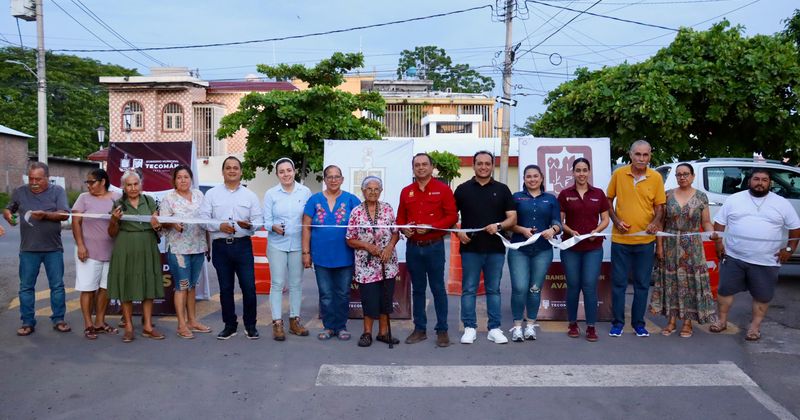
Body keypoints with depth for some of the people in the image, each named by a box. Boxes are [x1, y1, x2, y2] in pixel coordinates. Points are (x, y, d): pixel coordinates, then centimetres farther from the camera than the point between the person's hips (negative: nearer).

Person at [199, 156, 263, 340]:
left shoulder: (250, 195, 8)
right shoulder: (212, 194, 7)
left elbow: (259, 220, 3)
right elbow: (203, 219, 2)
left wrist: (249, 225, -19)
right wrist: (220, 226, -14)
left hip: (243, 245, -1)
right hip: (220, 246, 1)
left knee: (249, 287, -3)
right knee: (225, 288, 9)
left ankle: (250, 325, 13)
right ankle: (230, 325, 22)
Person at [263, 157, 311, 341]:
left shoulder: (305, 192, 1)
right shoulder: (271, 194, 0)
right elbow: (266, 220, 1)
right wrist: (274, 227, -22)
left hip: (298, 244, 1)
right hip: (277, 244, -1)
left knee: (296, 283, 9)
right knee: (277, 284, -1)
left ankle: (294, 320, 21)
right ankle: (277, 323, 8)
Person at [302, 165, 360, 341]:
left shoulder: (351, 200, 0)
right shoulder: (314, 200, 3)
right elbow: (306, 228, 4)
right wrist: (306, 252, -1)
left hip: (345, 256, -1)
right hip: (321, 256, 1)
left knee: (343, 294, 8)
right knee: (325, 294, 9)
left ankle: (341, 326, 22)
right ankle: (329, 326, 22)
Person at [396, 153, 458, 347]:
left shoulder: (443, 189, -1)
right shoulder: (406, 192, 10)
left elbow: (452, 216, -6)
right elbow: (400, 218, 15)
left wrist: (431, 227, -17)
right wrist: (404, 228, -7)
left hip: (434, 246, -4)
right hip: (413, 247, 4)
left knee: (438, 289, 1)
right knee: (417, 289, 11)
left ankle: (442, 330, 11)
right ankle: (419, 329, 21)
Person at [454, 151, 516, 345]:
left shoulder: (502, 189, 7)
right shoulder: (463, 189, 6)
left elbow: (513, 218, 3)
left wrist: (499, 226, -16)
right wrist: (458, 232, -8)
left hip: (495, 248, 1)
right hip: (470, 248, 0)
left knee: (493, 290, 8)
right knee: (468, 289, 3)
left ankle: (494, 328, 16)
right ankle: (469, 328, 12)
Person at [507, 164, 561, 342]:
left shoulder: (551, 199, 12)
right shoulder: (516, 197, 8)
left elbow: (557, 222, 4)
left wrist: (552, 230, -18)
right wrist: (523, 230, -16)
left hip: (543, 250, 2)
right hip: (519, 249, -1)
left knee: (535, 289, 6)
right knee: (519, 288, -9)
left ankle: (530, 325, 20)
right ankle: (517, 325, 5)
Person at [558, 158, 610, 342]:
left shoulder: (598, 194, 5)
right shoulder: (565, 194, 1)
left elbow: (605, 219, 8)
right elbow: (559, 221, 2)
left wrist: (597, 230, -10)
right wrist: (570, 231, -15)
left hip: (593, 247, 0)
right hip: (570, 247, 0)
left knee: (590, 286, -3)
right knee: (573, 286, 6)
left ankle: (591, 326, 8)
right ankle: (572, 324, 21)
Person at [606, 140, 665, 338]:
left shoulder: (656, 177, -1)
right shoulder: (618, 174, -2)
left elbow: (659, 206, 4)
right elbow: (609, 200, 7)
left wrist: (655, 222, -15)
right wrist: (616, 220, -6)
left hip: (645, 240, 1)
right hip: (621, 238, 0)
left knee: (642, 284, 10)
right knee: (618, 282, 6)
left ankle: (638, 323, 24)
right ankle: (618, 322, 19)